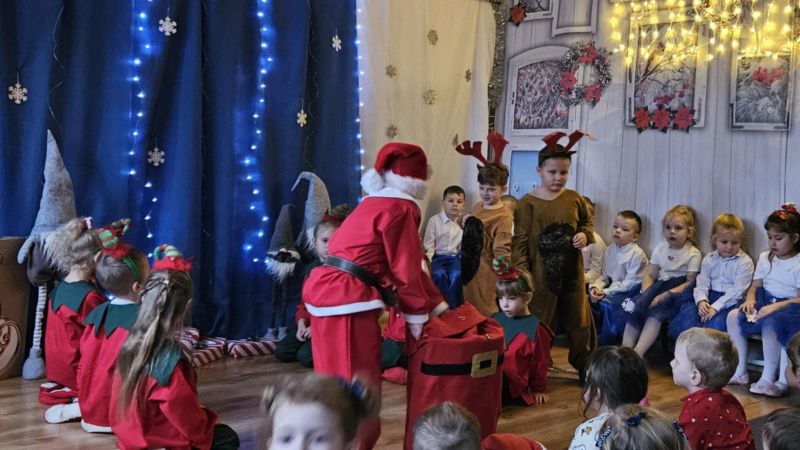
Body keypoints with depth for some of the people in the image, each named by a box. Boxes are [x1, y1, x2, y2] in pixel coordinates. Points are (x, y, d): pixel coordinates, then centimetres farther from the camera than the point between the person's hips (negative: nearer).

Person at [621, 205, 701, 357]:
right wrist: (646, 294, -10)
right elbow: (649, 275, 10)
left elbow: (690, 283, -9)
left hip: (679, 292, -5)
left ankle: (637, 353, -37)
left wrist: (666, 295, -19)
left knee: (656, 312, -31)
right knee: (635, 307, -23)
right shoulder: (660, 249, 13)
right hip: (660, 286, 5)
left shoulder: (693, 254, -3)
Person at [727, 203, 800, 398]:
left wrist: (775, 307, -27)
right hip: (765, 303, 7)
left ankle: (768, 379, -26)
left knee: (769, 324, -36)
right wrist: (750, 299, -11)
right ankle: (740, 372, -7)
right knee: (733, 316, -14)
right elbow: (755, 286, 12)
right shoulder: (765, 258, 11)